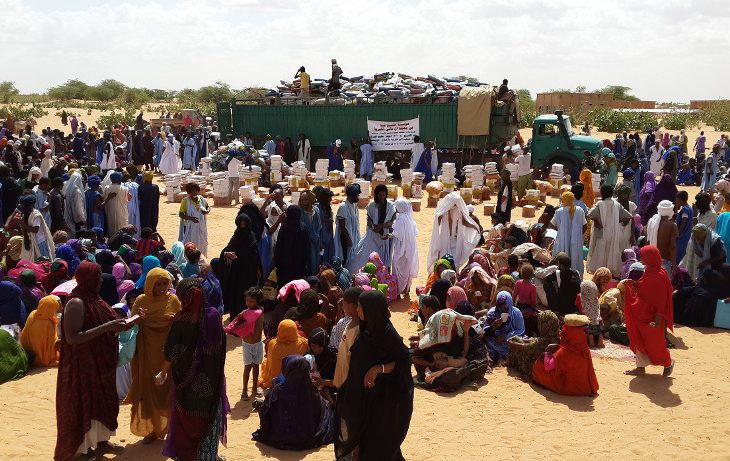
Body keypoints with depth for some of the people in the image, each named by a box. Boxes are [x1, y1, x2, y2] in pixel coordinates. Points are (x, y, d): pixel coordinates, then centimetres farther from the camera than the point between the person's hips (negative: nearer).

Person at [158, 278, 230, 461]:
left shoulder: (181, 319, -16)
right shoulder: (213, 315, -10)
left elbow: (172, 352, -10)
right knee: (209, 415, 15)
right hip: (210, 378, 2)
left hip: (187, 378, -2)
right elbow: (220, 346, 0)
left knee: (185, 417, 15)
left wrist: (162, 373, 4)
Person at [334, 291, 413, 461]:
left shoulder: (387, 334, -22)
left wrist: (379, 368, -28)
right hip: (367, 394, 8)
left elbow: (404, 362, -19)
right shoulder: (368, 330, 3)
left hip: (385, 396, -8)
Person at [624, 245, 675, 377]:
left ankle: (668, 363, 29)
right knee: (639, 340, 12)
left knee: (654, 342, 7)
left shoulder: (659, 275, -21)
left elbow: (662, 299, -21)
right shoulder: (649, 272, 5)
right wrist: (633, 284, 0)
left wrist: (658, 318, -23)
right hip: (641, 314, 9)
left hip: (651, 315, -9)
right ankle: (640, 367, 21)